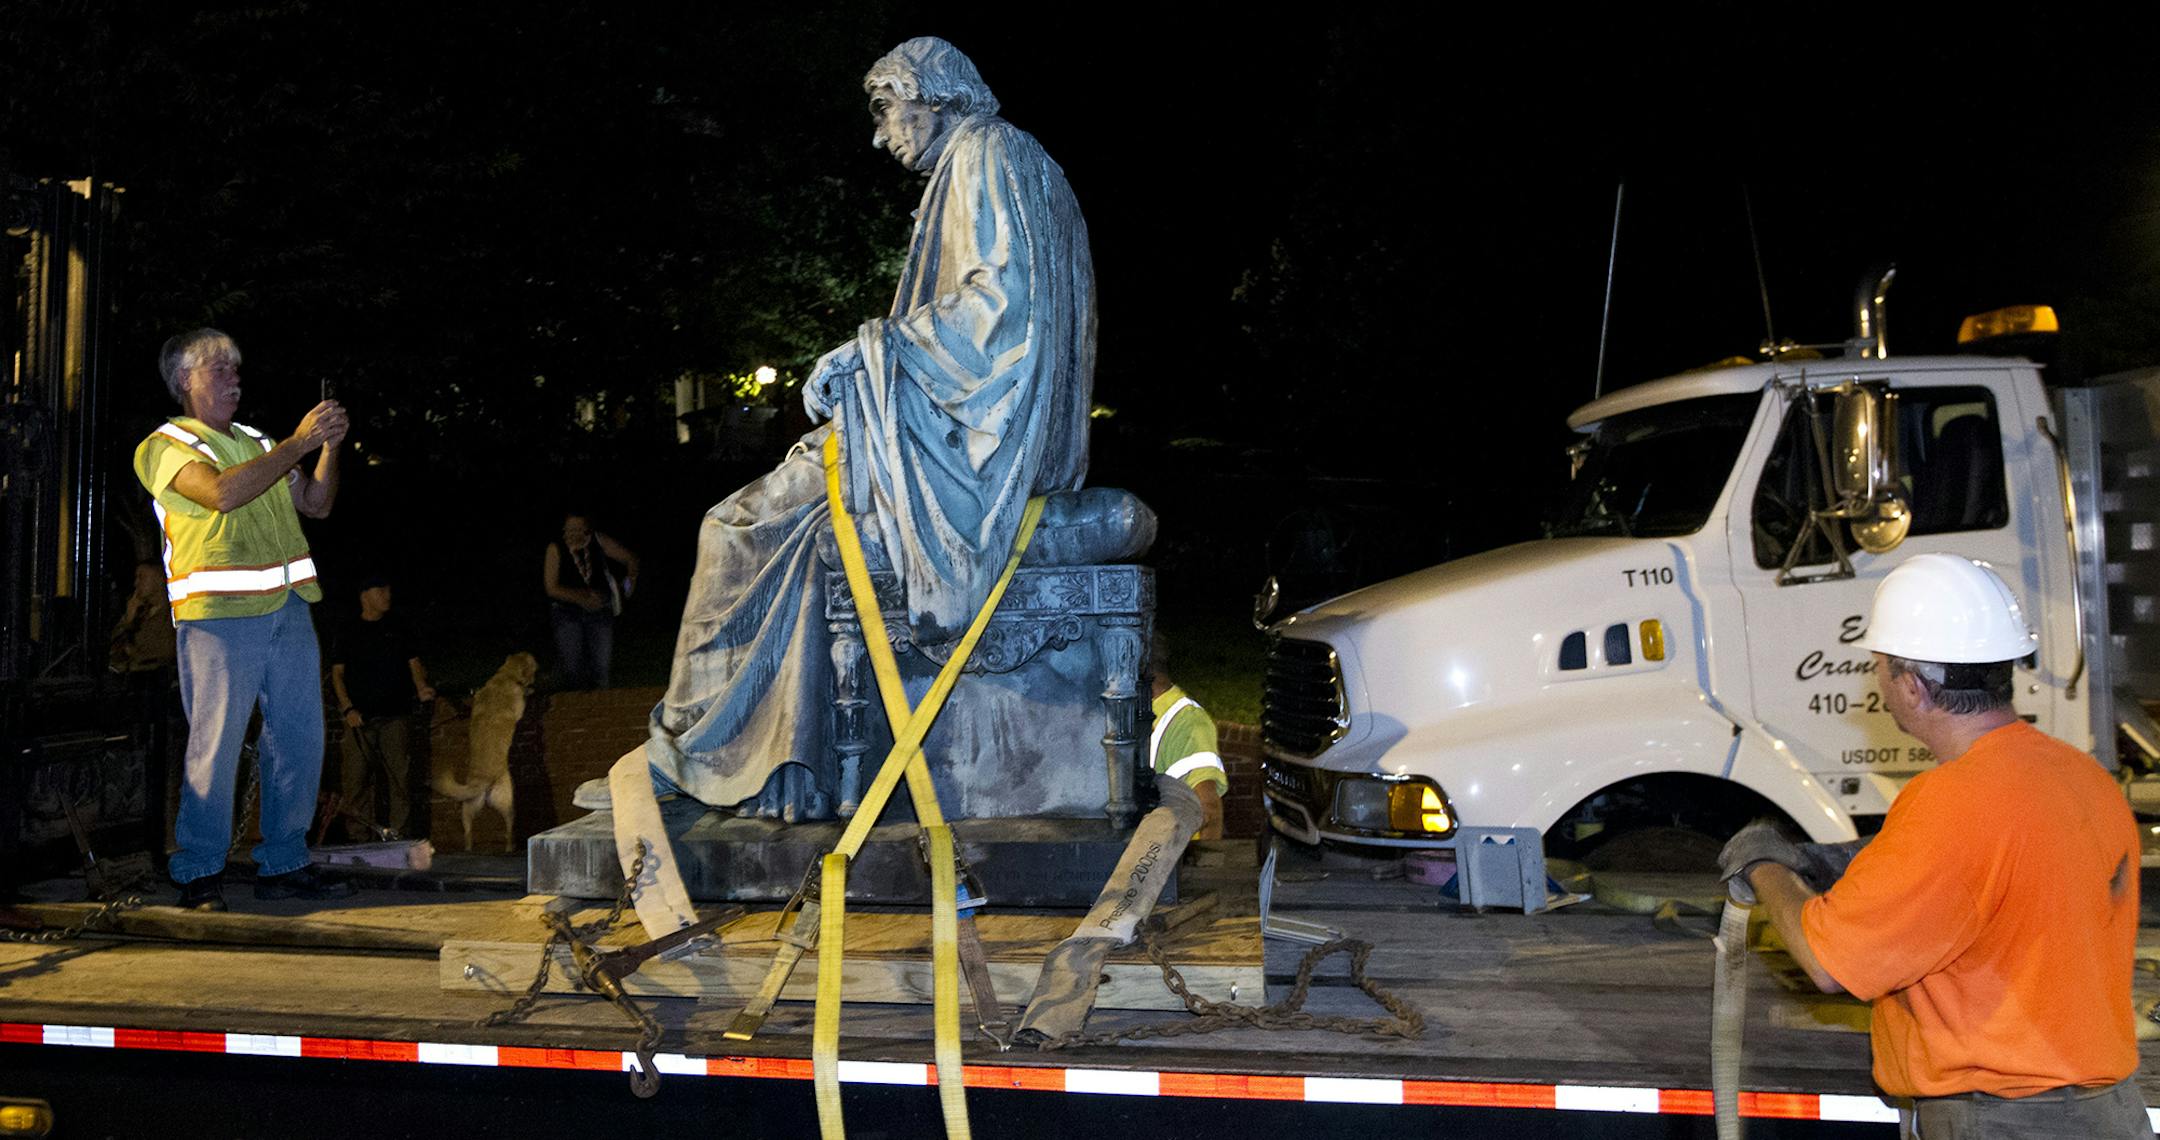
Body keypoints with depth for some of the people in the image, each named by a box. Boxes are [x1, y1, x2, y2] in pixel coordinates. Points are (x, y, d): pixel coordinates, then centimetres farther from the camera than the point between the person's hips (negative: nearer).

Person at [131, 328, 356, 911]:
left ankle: (284, 863, 16)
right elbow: (223, 493, -18)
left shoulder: (256, 442, 23)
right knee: (216, 743, -7)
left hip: (287, 606, 7)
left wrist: (329, 447, 4)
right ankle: (199, 873, 3)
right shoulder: (165, 446, 2)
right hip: (217, 613, -6)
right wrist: (298, 443, -16)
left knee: (300, 739, 6)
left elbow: (315, 504, 19)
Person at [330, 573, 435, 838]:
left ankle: (398, 835, -5)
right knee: (354, 778, -7)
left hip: (395, 715, 1)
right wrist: (348, 708, -5)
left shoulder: (397, 630, 16)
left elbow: (414, 662, 11)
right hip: (359, 716, -1)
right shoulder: (349, 632, 11)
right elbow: (337, 672, 8)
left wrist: (422, 687, -11)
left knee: (400, 776, -6)